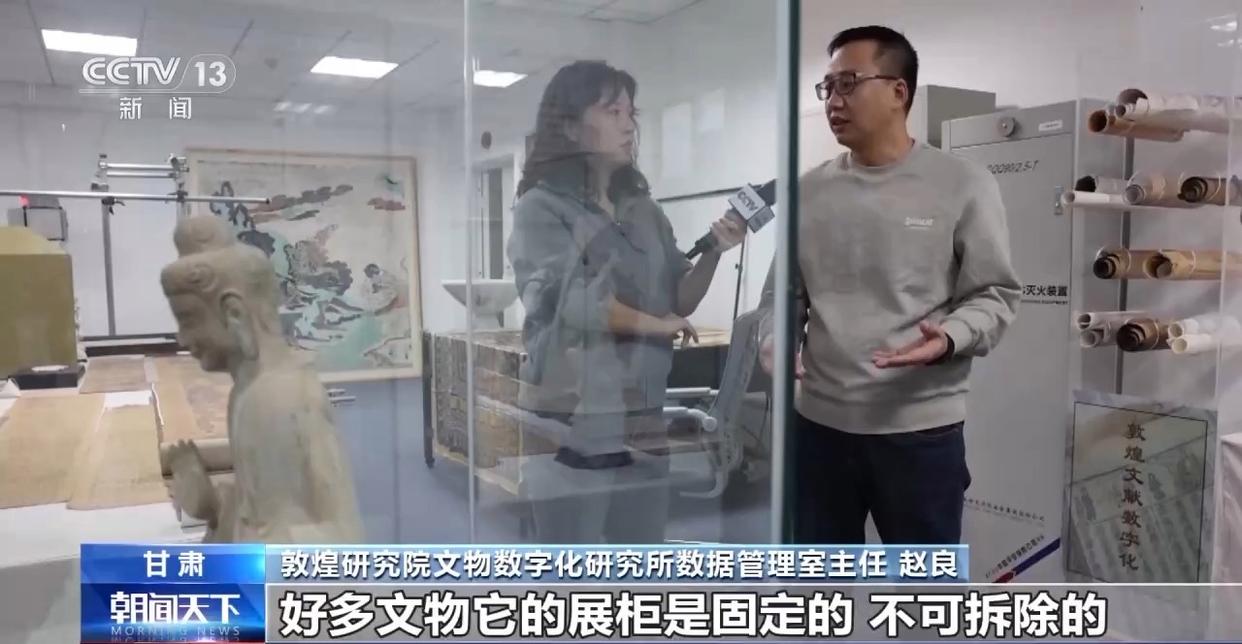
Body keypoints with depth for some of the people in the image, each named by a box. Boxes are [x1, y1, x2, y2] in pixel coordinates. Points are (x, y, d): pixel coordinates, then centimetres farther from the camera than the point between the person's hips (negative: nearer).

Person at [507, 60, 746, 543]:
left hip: (643, 422, 6)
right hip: (572, 422, -5)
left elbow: (680, 301, 10)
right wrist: (655, 326, -6)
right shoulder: (541, 207, -4)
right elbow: (571, 299, -17)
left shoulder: (644, 209, 13)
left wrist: (713, 252, -8)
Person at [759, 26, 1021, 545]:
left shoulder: (963, 185, -4)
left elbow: (994, 294, -3)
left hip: (920, 426, -3)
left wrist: (949, 339, -22)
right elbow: (782, 292, 11)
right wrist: (774, 342, -8)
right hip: (818, 422, 4)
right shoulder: (808, 191, 8)